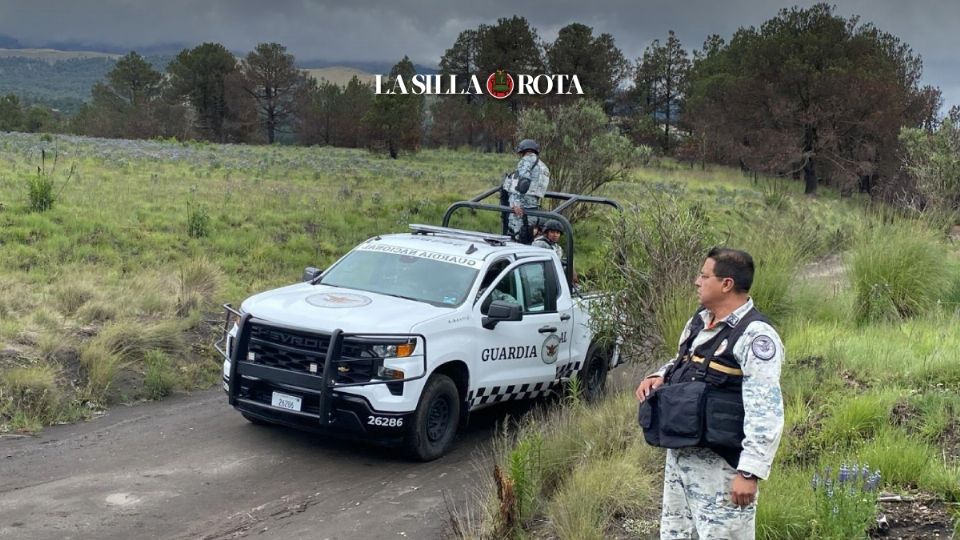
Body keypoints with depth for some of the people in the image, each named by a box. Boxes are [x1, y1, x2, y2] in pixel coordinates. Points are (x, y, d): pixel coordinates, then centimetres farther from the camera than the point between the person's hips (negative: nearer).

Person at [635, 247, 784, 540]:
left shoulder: (755, 335, -17)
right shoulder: (698, 322, 10)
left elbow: (766, 413, -22)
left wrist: (749, 471, -26)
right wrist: (659, 377, 6)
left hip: (719, 465, -9)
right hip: (678, 456, 9)